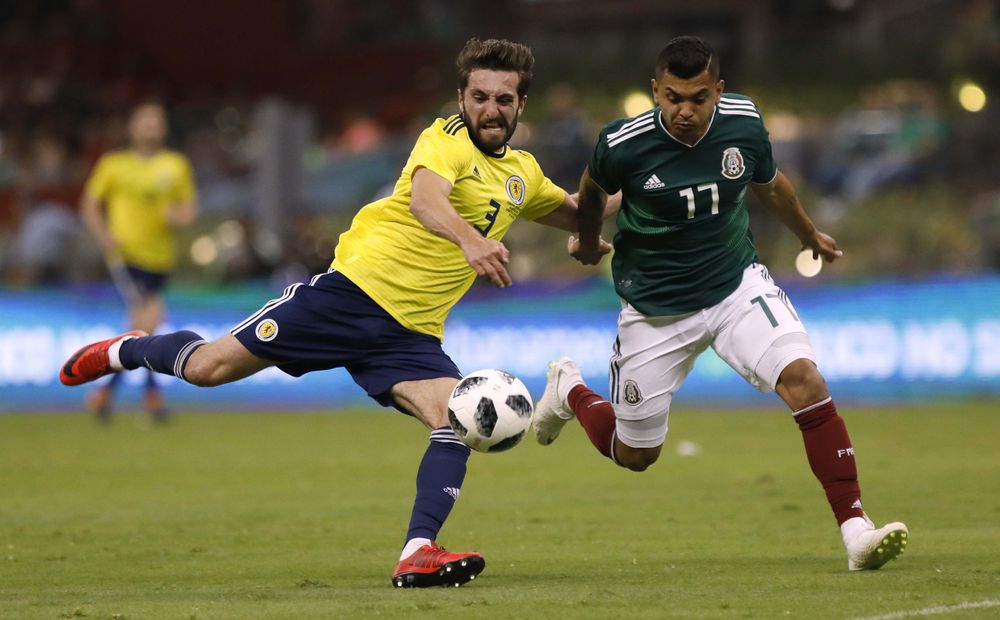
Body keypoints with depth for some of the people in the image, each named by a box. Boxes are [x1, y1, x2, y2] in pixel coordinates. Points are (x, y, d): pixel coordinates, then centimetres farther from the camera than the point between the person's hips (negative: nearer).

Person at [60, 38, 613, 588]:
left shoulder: (523, 176, 14)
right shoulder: (448, 140, -9)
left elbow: (574, 214, 38)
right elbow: (425, 198, -33)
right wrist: (469, 241, -51)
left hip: (411, 335, 6)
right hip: (356, 289, -5)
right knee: (208, 367, -4)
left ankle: (418, 555, -25)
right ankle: (126, 350, 28)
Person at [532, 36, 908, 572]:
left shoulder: (743, 123, -12)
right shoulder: (622, 145, -21)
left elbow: (769, 185, 11)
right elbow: (592, 190, 4)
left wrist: (809, 236, 28)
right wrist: (587, 243, 23)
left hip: (738, 285, 2)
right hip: (656, 309, -2)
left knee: (802, 377, -25)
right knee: (634, 455, 9)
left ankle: (855, 531, -23)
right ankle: (569, 391, 44)